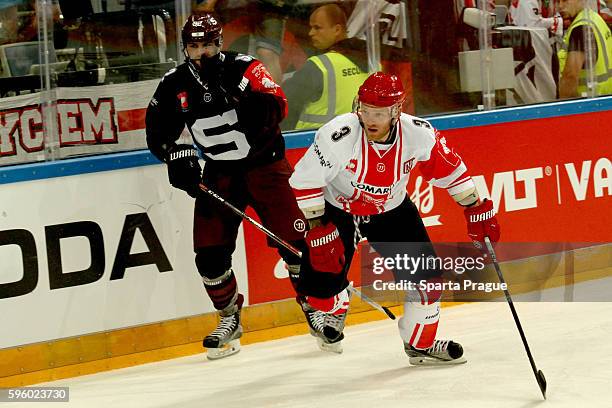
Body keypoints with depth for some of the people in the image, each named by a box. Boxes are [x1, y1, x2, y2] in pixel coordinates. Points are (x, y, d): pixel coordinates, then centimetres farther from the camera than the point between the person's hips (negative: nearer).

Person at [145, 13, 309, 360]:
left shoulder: (245, 68, -16)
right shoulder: (175, 85, -4)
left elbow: (278, 109, -28)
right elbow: (158, 133, 2)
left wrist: (233, 91, -39)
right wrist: (178, 156, -17)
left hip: (265, 163, -3)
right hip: (220, 172, 4)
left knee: (293, 241, -10)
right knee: (210, 251, -3)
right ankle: (230, 318, 18)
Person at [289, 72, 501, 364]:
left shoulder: (418, 134, -23)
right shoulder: (339, 135, -33)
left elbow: (449, 168, -6)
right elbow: (305, 180, -26)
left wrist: (477, 209, -4)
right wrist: (318, 230, -26)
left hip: (391, 210, 3)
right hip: (338, 210, -3)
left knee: (426, 274, -5)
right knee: (325, 280, -12)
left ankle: (421, 344, 18)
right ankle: (335, 309, 27)